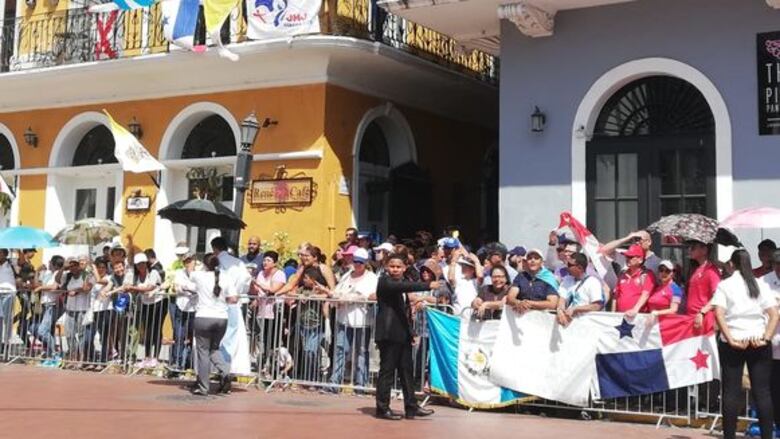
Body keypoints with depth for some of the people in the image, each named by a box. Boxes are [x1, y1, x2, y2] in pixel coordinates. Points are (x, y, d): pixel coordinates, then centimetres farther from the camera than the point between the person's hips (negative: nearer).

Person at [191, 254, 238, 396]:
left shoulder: (199, 276, -1)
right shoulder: (227, 279, 1)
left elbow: (189, 274, 22)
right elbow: (234, 299, -2)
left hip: (203, 317, -3)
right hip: (221, 319, 3)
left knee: (203, 352, 5)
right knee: (214, 348, 21)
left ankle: (202, 387, 7)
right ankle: (224, 372, -3)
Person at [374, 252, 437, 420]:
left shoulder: (401, 283, 18)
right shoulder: (384, 281, -8)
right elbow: (403, 286, -28)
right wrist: (428, 285, -31)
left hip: (403, 333, 8)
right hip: (389, 333, -8)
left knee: (406, 371, 10)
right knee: (387, 371, -3)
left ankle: (411, 407, 16)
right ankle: (382, 408, 4)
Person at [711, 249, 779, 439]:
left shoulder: (724, 285, 0)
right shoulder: (760, 285, 6)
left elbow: (719, 314, -11)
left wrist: (730, 339, -12)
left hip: (733, 343, -1)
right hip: (758, 343, 2)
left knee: (731, 392, 3)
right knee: (762, 391, 5)